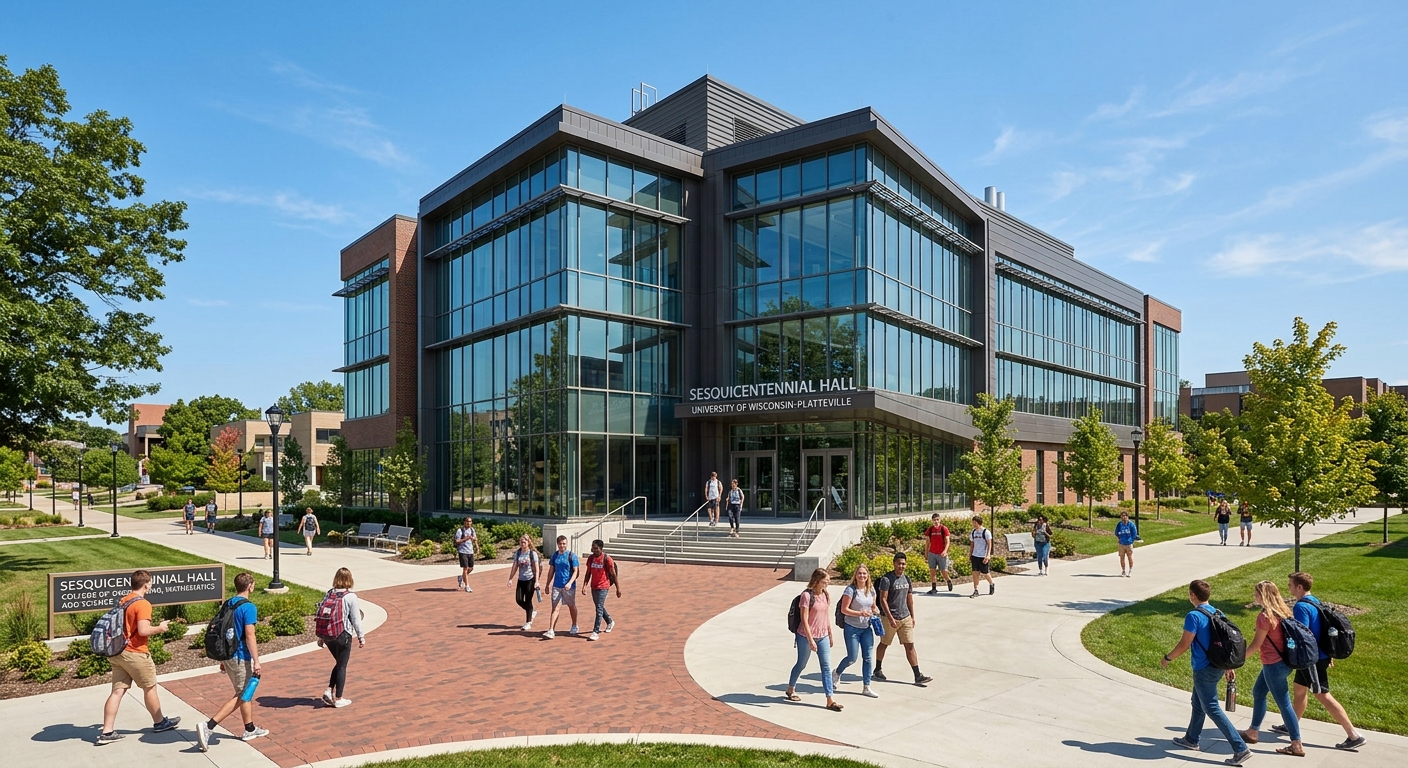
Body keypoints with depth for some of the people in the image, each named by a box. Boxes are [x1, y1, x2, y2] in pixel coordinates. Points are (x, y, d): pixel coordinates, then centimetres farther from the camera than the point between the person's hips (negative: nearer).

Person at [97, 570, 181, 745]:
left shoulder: (122, 602, 10)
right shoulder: (143, 604, -17)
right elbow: (143, 630, -24)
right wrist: (159, 628, -8)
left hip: (118, 652, 8)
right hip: (135, 653, -8)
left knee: (117, 691, 7)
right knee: (150, 688, 9)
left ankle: (107, 732, 4)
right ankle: (159, 722, 22)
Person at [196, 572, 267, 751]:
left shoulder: (228, 605, 9)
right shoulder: (248, 607, -17)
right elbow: (249, 637, -19)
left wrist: (223, 659, 21)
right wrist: (256, 662, -15)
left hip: (228, 656, 9)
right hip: (241, 657, -9)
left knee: (246, 692, 18)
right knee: (241, 696, 1)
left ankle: (250, 729, 26)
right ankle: (208, 726, -8)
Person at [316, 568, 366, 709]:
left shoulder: (329, 594, 2)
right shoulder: (351, 597, -12)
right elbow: (356, 619, -10)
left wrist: (321, 636, 17)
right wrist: (361, 637, 1)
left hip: (328, 635, 5)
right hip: (343, 635, -5)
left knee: (339, 663, 22)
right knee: (342, 666, 6)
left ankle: (329, 691, 11)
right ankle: (338, 699, 11)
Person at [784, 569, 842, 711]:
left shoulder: (825, 595, 4)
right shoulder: (807, 595, -17)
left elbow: (827, 617, 13)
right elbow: (804, 619, -18)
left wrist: (830, 635, 14)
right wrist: (811, 640, -20)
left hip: (823, 637, 6)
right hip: (806, 636, -5)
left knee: (826, 667, 0)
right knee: (801, 664, 12)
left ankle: (830, 700, 0)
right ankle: (790, 689, 34)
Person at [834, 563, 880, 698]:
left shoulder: (871, 589, 5)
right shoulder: (851, 590, -14)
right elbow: (844, 609, -15)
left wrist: (875, 611, -5)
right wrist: (860, 613, -25)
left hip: (866, 628, 5)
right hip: (852, 628, -5)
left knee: (868, 657, 3)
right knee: (852, 658, 2)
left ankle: (866, 687, 13)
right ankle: (837, 672, 31)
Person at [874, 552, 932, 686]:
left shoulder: (906, 579, 6)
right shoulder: (886, 579, -15)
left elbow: (909, 599, 16)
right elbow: (883, 600, -17)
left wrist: (912, 616, 15)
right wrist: (890, 618, -21)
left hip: (905, 617, 5)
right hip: (889, 618, -5)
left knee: (910, 645, 1)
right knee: (884, 644, 10)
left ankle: (918, 676, 2)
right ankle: (877, 671, 28)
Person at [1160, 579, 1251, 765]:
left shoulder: (1194, 616, -21)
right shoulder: (1217, 614, 4)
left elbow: (1184, 645, -19)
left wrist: (1167, 657, -4)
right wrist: (1229, 668, 19)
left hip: (1204, 669, -9)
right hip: (1217, 666, 9)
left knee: (1212, 709, 0)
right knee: (1198, 703, 22)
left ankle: (1241, 749, -1)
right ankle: (1191, 739, 35)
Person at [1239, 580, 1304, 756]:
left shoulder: (1265, 616, -22)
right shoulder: (1282, 611, 3)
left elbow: (1256, 644, -15)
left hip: (1274, 665, -9)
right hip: (1282, 661, 9)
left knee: (1284, 704, 2)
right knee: (1258, 692, 20)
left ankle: (1297, 746, 11)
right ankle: (1253, 732, 30)